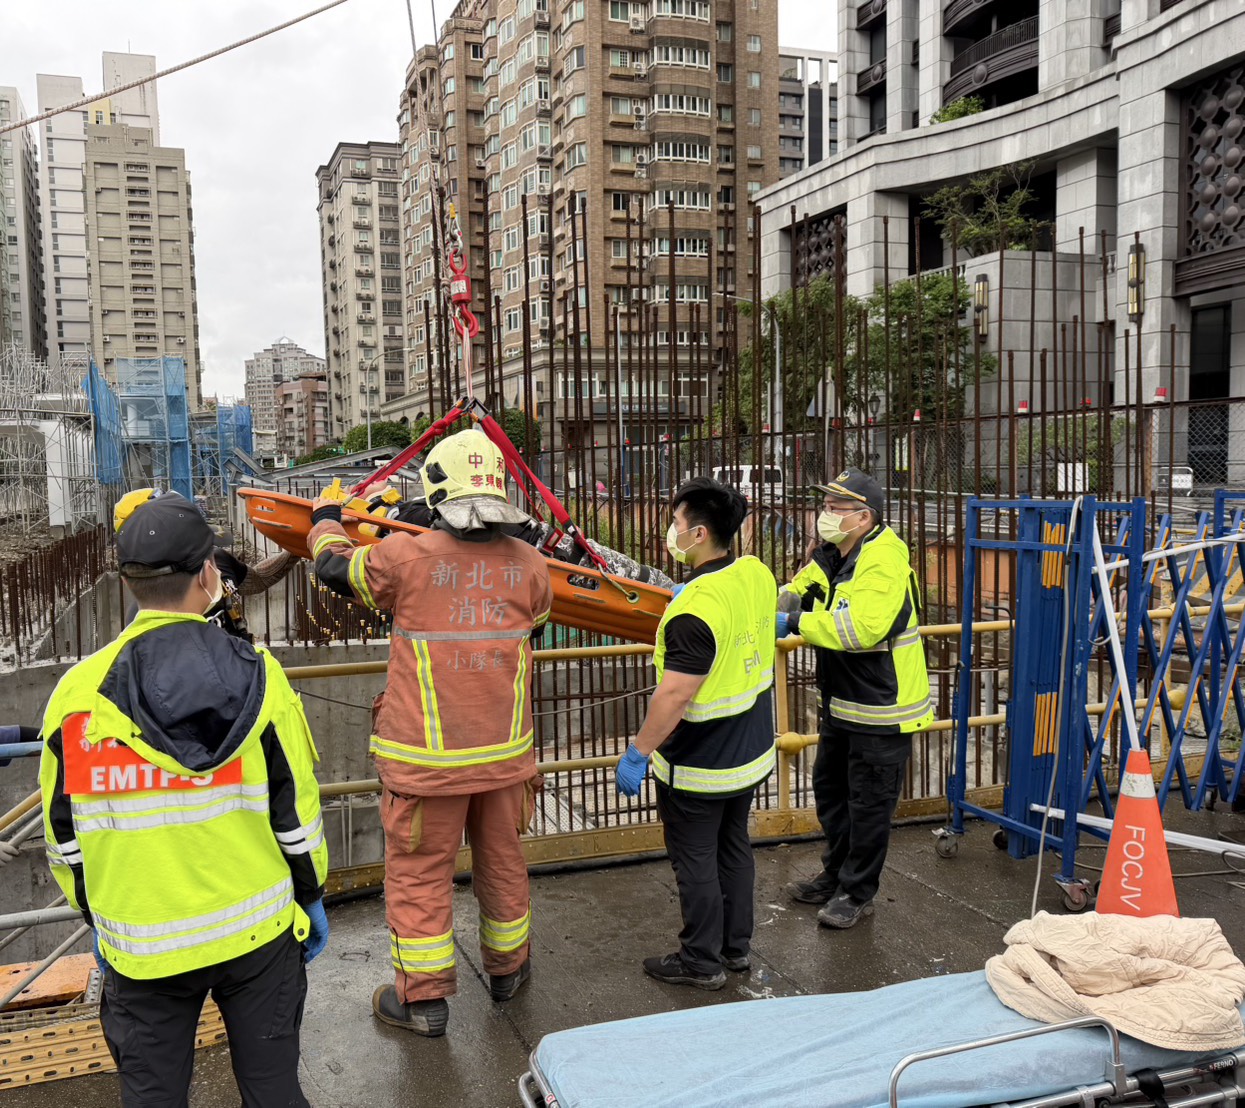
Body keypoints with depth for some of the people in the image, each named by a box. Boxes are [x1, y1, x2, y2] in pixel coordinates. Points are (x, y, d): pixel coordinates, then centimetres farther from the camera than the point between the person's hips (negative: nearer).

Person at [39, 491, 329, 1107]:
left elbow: (65, 838, 0)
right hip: (258, 931, -1)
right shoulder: (256, 677, -13)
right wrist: (311, 896, 9)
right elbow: (296, 814, -7)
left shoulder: (78, 693, -10)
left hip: (139, 946, 1)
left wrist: (96, 918, 16)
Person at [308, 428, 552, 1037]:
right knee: (502, 860, 21)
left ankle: (423, 997, 22)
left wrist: (326, 518, 25)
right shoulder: (529, 565, -5)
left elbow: (335, 566, 5)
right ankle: (507, 968, 40)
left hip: (427, 756, -4)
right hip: (506, 752, 4)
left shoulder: (404, 557, -15)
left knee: (418, 871, 11)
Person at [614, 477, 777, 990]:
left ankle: (700, 961, 24)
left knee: (695, 862, 9)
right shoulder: (757, 573, -4)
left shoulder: (696, 607, -30)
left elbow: (675, 695, -30)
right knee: (734, 848, 22)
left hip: (699, 766, -8)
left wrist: (637, 753, -21)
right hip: (751, 752, 8)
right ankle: (737, 946, 37)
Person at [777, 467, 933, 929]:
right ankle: (835, 875, 39)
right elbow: (796, 595, 12)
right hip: (842, 701, 10)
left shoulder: (884, 560, -24)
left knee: (868, 803, 4)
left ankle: (857, 893, 20)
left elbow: (863, 627, -37)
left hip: (882, 706, -10)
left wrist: (797, 623, -31)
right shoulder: (831, 556, 6)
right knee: (830, 788, 21)